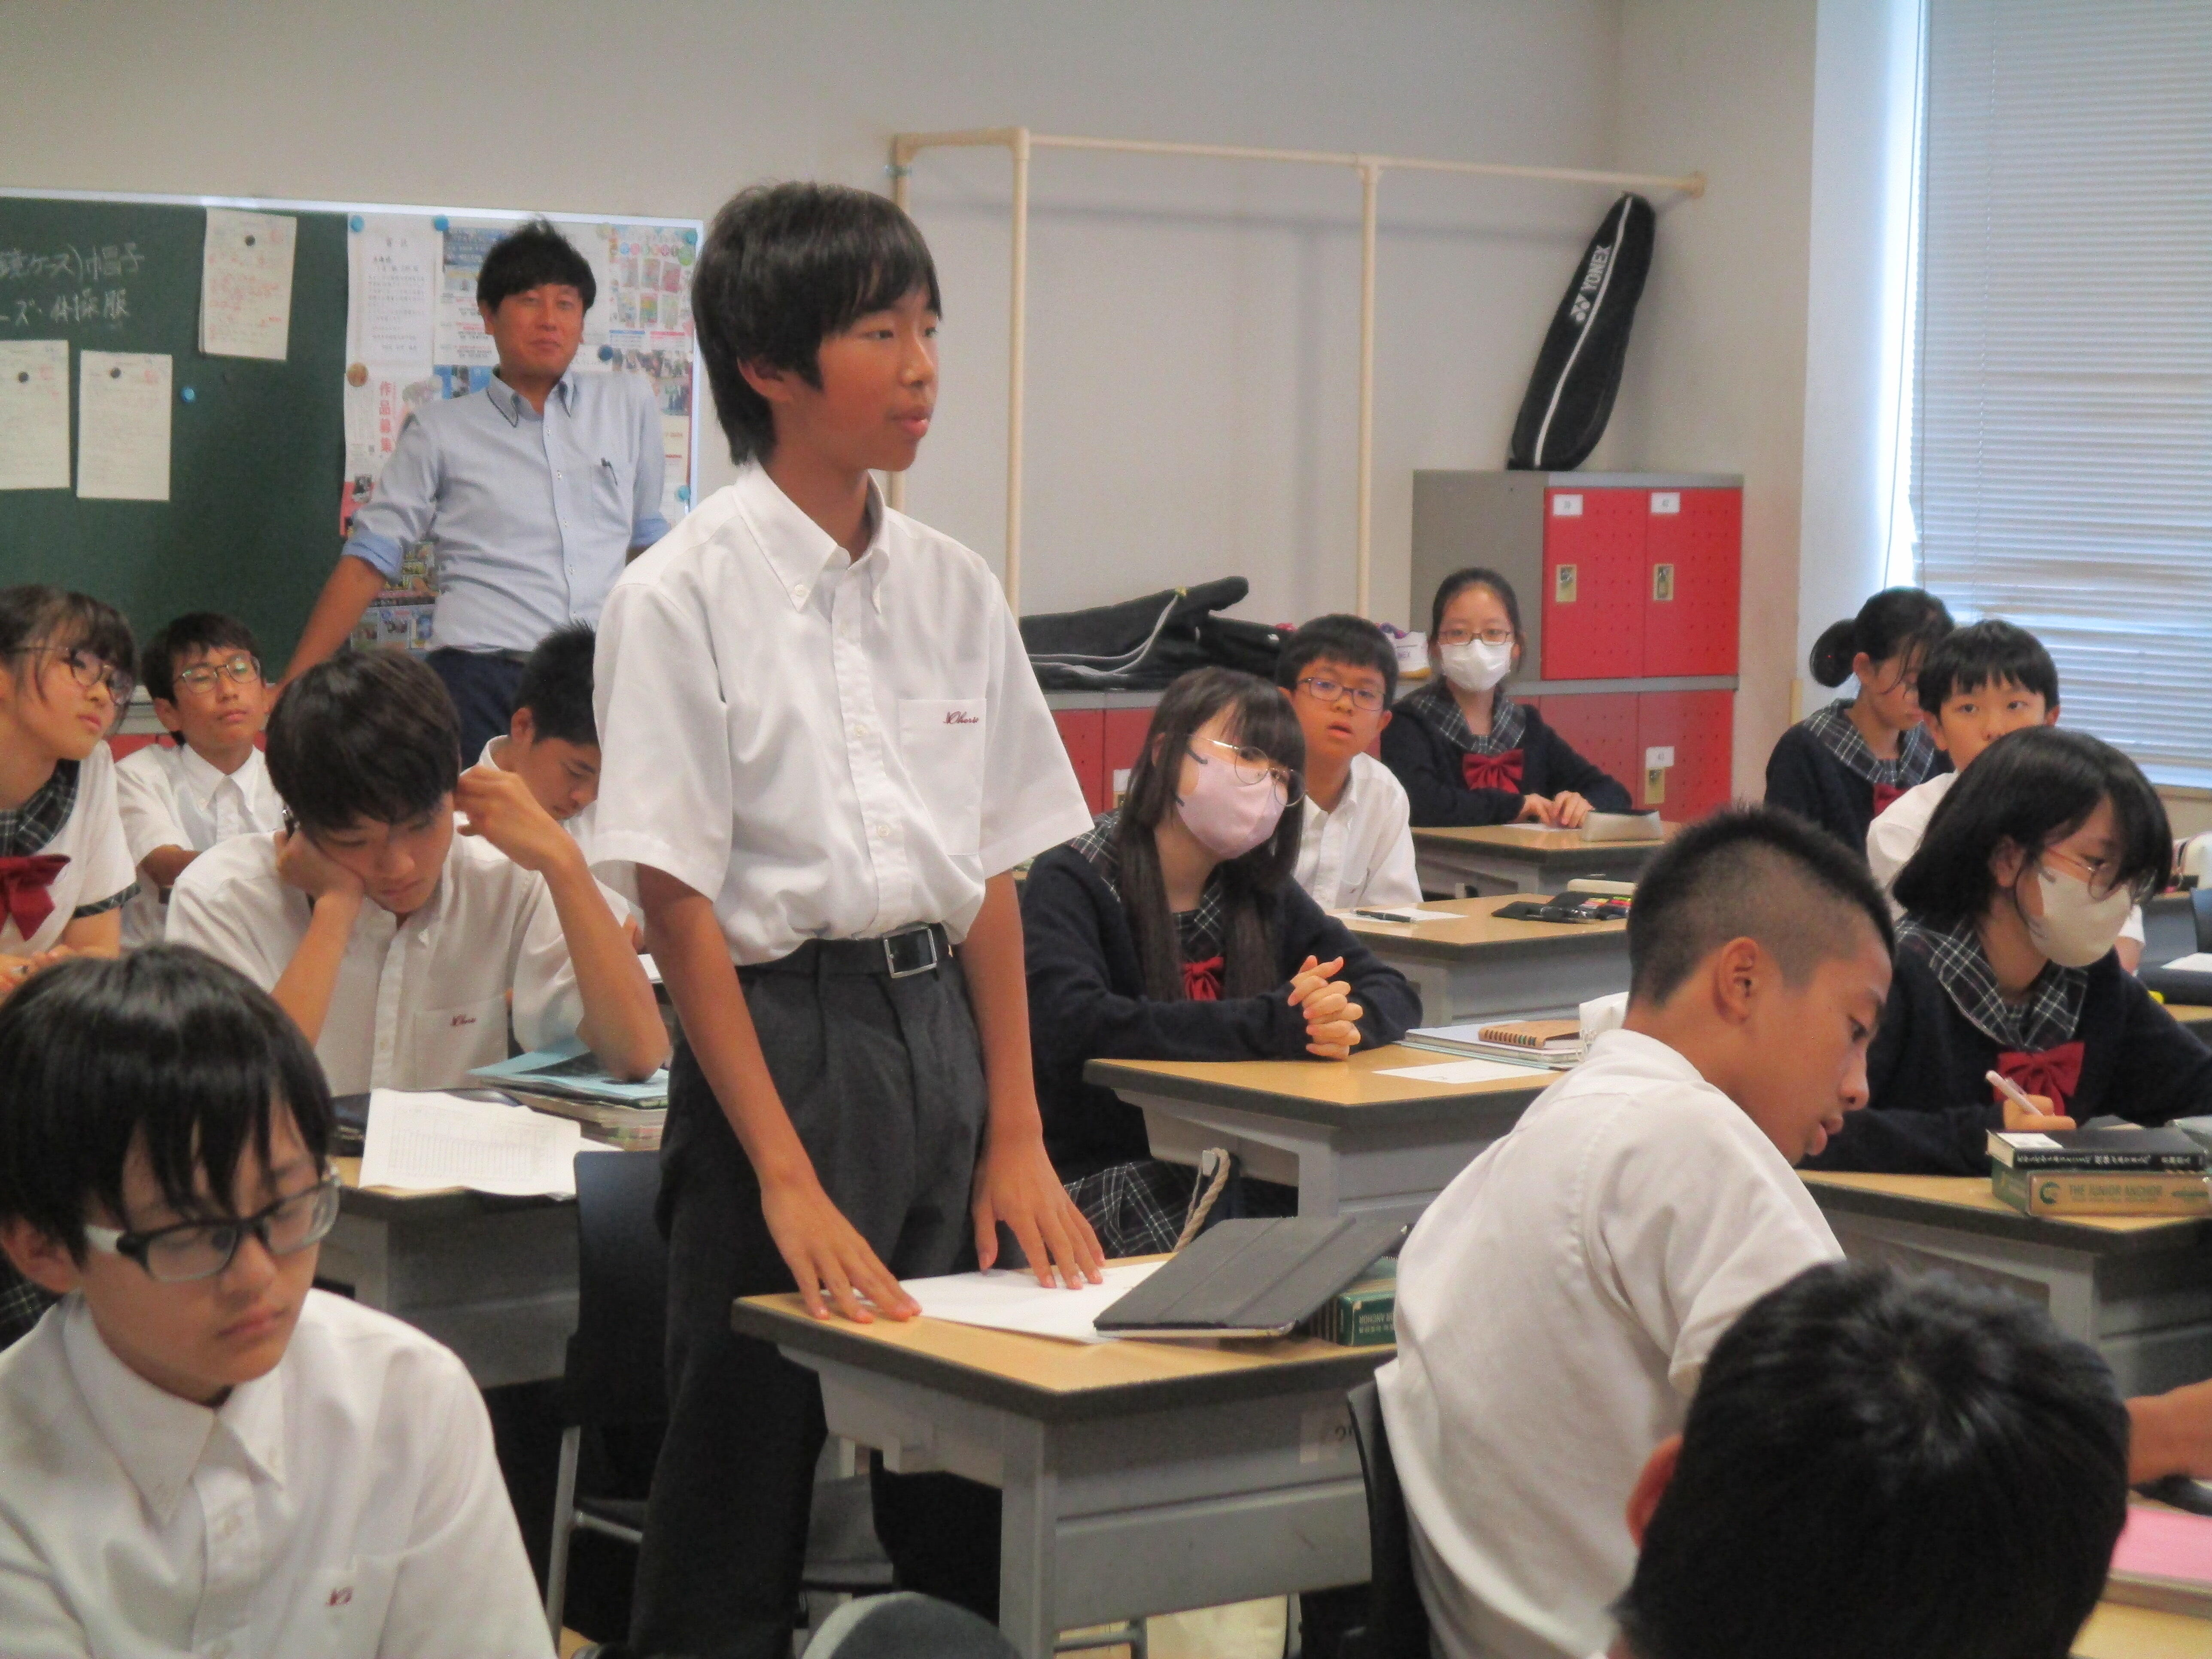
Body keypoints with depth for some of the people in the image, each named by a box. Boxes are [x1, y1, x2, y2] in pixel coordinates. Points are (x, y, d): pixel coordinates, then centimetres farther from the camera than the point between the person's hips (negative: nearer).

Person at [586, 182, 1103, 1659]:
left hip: (944, 1024, 6)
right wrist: (788, 1176, -15)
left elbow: (992, 875, 11)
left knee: (971, 1505, 10)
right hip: (780, 1034, -5)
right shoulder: (685, 594, -8)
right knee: (743, 1495, 1)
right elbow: (677, 901, -11)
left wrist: (1018, 1135, 5)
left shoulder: (953, 586, 8)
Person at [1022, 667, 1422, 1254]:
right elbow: (1071, 1026, -24)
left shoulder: (1260, 892, 15)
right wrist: (1268, 1027, -28)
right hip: (1103, 1180, -6)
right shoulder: (1072, 885, -6)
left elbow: (1394, 994, 11)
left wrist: (1342, 1020, -16)